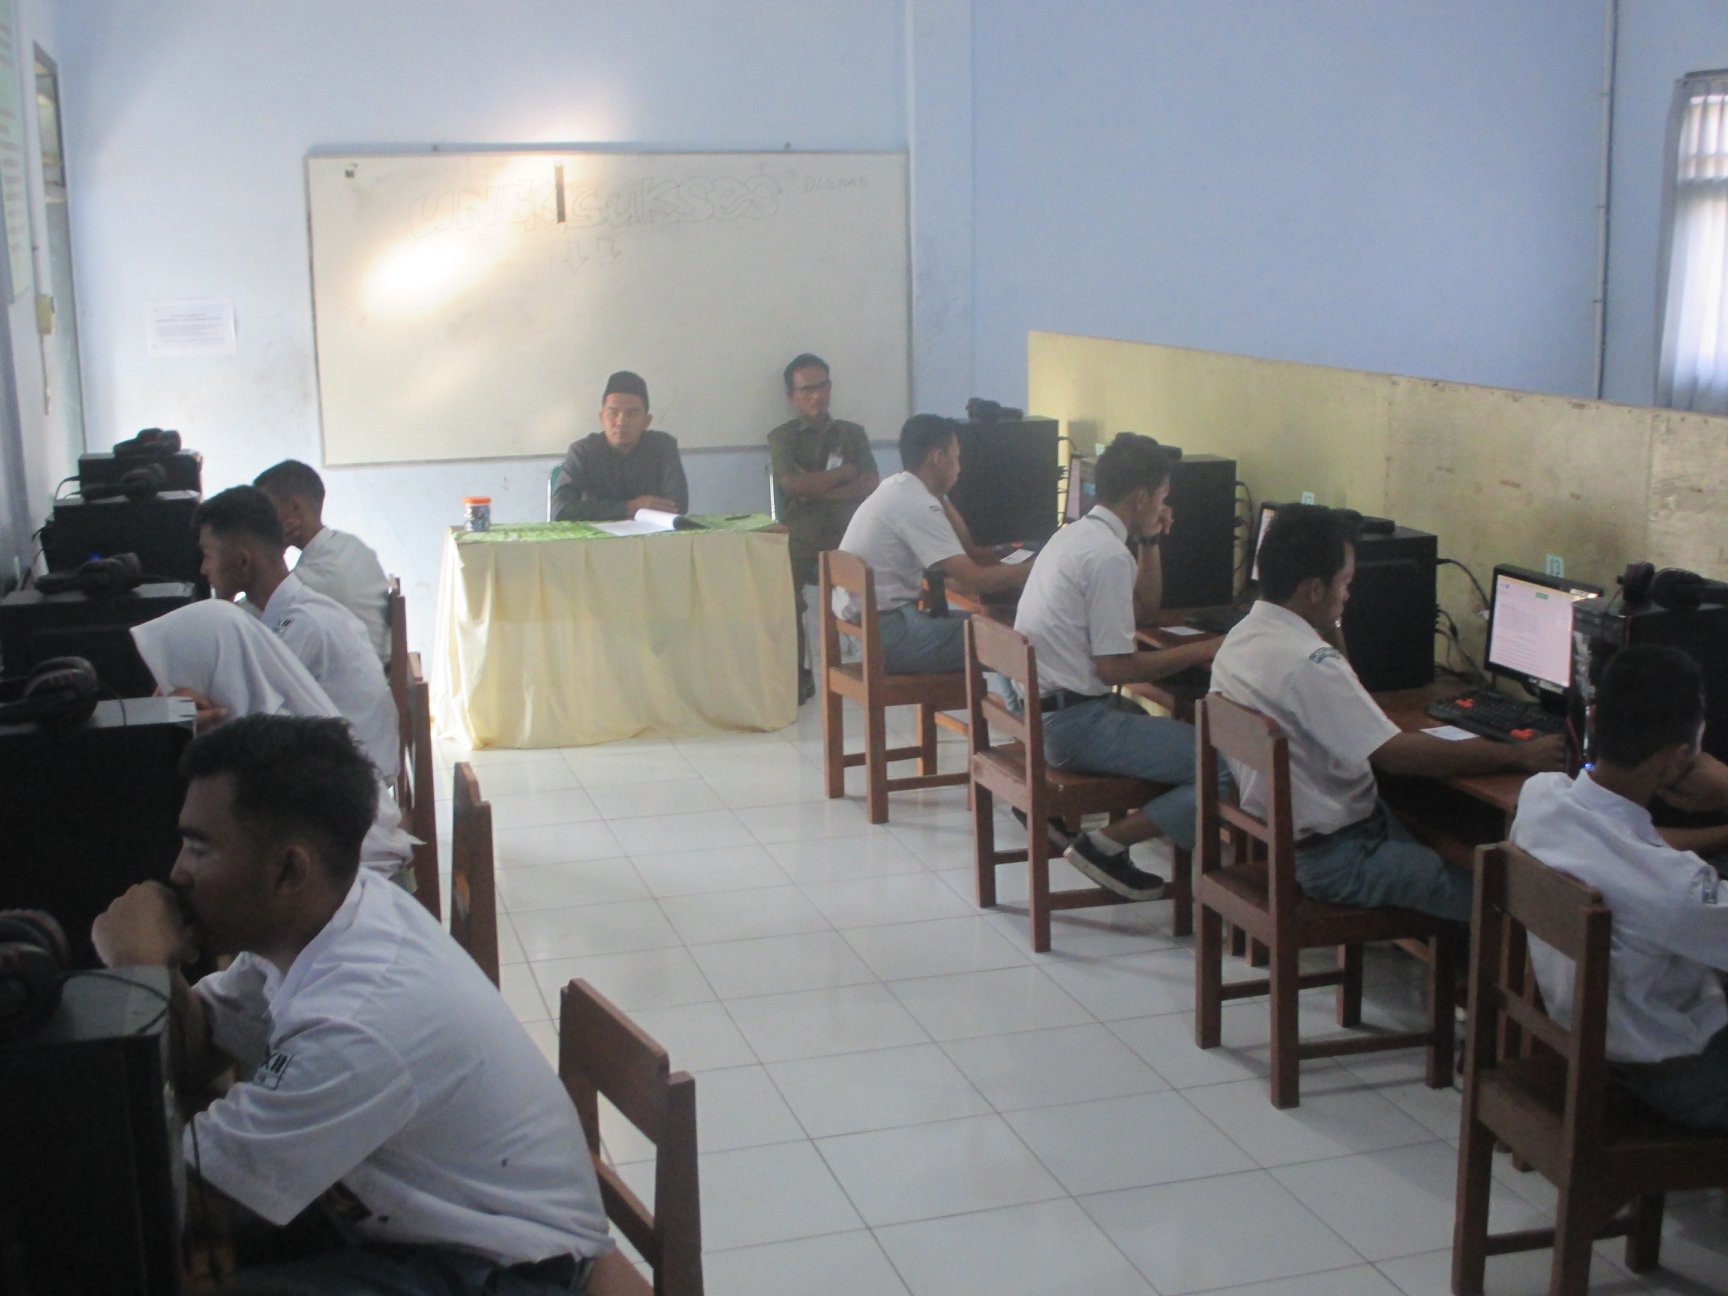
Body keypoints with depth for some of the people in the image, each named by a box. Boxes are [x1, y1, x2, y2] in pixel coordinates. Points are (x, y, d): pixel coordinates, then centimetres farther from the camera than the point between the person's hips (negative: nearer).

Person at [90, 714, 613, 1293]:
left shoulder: (360, 1023, -34)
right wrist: (157, 970, -18)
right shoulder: (306, 921, -8)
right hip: (414, 1216, 8)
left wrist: (136, 969, -23)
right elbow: (194, 1066, 1)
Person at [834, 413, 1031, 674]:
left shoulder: (895, 488, 13)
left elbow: (965, 551, 17)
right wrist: (1032, 569, -8)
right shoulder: (917, 506, -17)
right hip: (886, 633, -11)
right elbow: (976, 580, -19)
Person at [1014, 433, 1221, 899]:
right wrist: (1202, 651, -11)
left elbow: (1145, 608, 26)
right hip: (1076, 724, -10)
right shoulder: (1109, 555, -17)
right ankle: (1106, 843, -11)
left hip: (1039, 711, 10)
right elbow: (1116, 667, -19)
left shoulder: (1076, 534, 14)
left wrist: (1149, 542, 14)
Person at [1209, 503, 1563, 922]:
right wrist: (1520, 755, -20)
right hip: (1331, 857, -10)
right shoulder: (1308, 663, -26)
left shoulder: (1239, 637, 4)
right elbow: (1398, 753, -27)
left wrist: (1333, 639, 4)